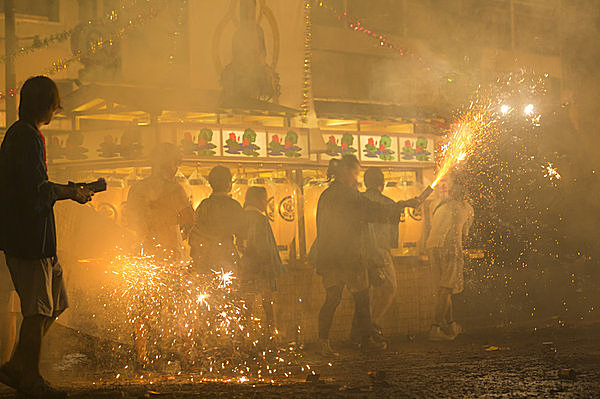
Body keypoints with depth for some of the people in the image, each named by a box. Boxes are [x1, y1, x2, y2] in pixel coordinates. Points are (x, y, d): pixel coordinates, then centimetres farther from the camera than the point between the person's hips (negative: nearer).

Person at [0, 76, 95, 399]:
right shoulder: (28, 137, -15)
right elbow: (37, 190, -22)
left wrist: (67, 190, 17)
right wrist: (70, 192, -9)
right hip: (30, 236, -10)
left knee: (55, 302, 14)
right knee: (39, 309, -3)